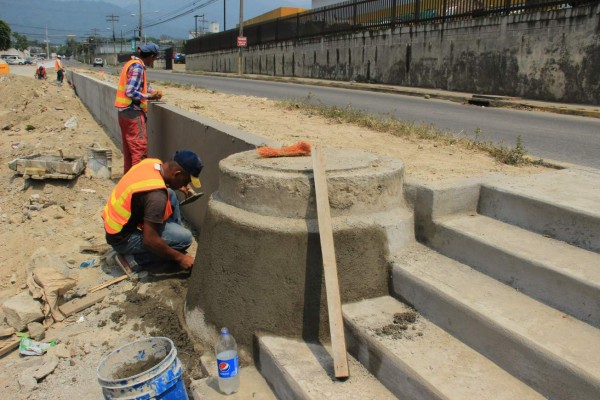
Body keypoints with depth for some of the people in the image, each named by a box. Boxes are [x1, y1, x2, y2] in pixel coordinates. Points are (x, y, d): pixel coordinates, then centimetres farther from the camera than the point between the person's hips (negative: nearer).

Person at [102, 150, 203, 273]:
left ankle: (174, 235, 20)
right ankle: (133, 259, -4)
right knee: (184, 237, -13)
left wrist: (177, 186, 15)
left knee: (170, 195, 9)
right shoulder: (157, 195, -33)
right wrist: (179, 257, -19)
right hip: (122, 238, -9)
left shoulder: (152, 162, -7)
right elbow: (149, 240, -30)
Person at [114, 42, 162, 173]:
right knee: (140, 148, -8)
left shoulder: (132, 63, 13)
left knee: (128, 147, 16)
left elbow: (142, 83, 26)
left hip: (124, 111, 10)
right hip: (133, 112, -10)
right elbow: (130, 92, -23)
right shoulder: (137, 66, -16)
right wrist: (149, 96, -14)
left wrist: (152, 91, 10)